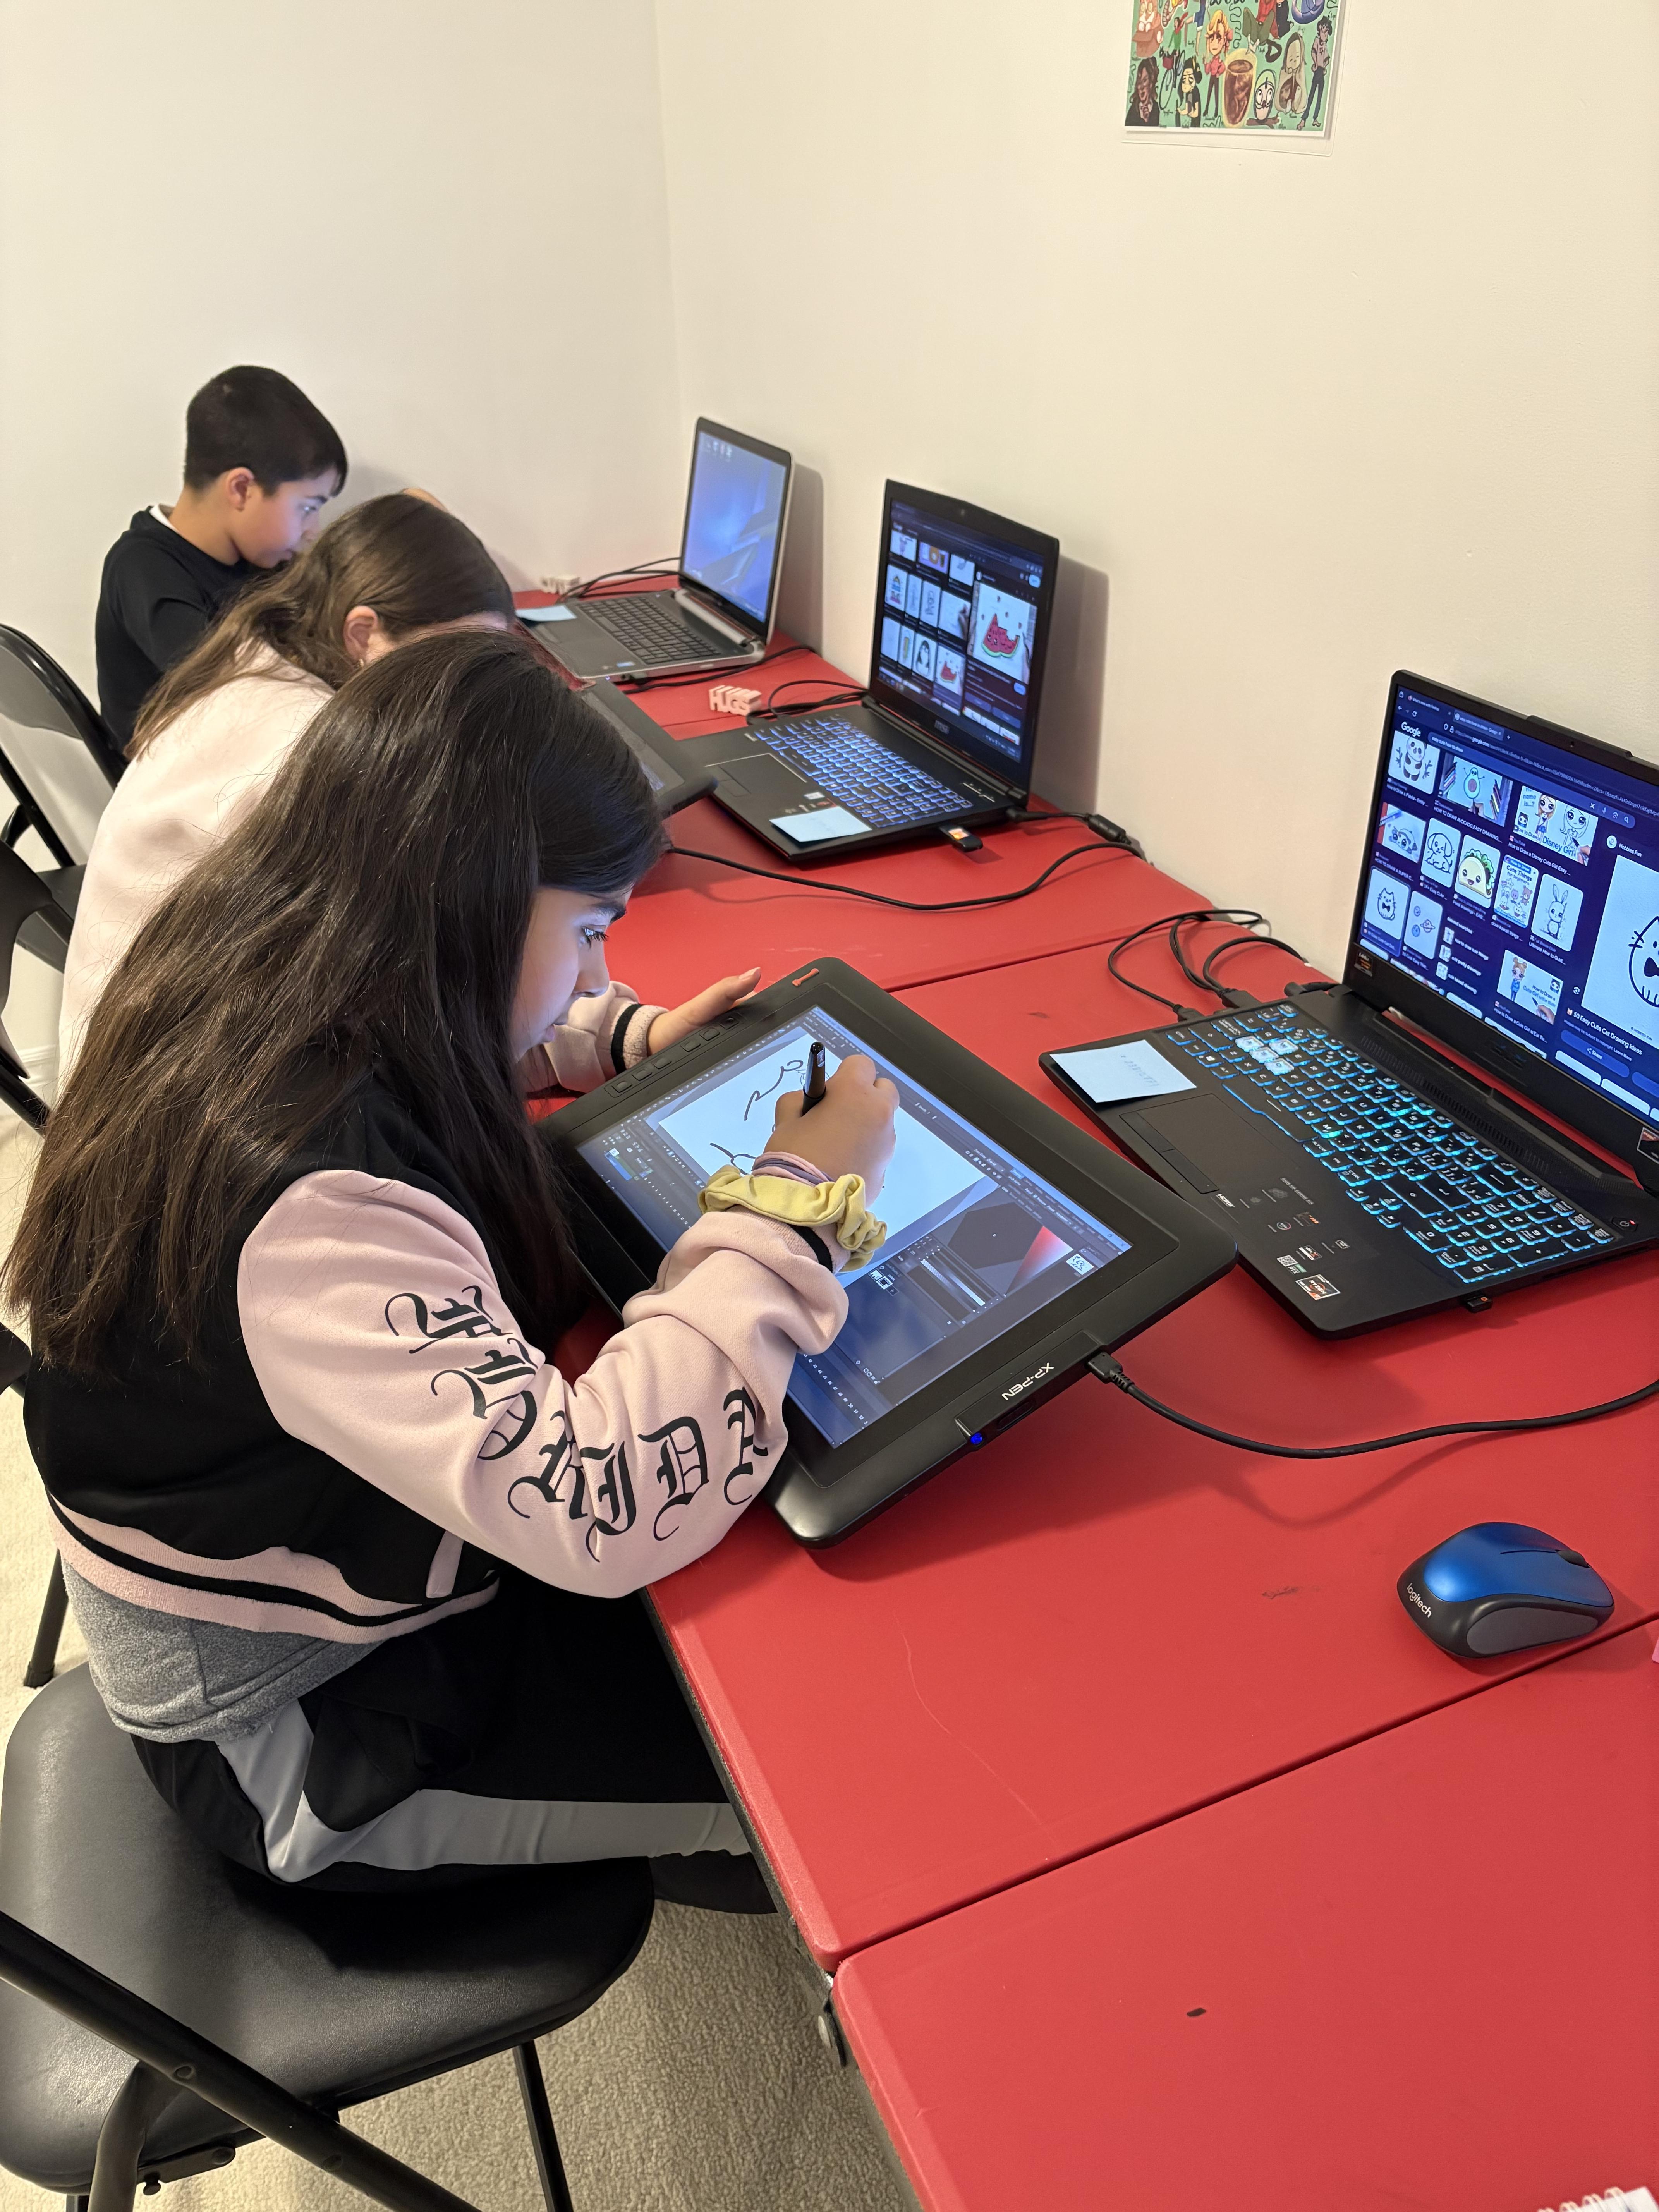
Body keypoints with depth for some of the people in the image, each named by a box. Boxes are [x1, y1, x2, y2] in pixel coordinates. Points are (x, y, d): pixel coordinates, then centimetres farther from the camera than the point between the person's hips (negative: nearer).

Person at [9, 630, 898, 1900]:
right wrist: (793, 1203, -31)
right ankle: (731, 1851, 31)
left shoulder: (264, 1001, -10)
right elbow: (602, 1512, -42)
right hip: (300, 1731, -8)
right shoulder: (305, 1208, -40)